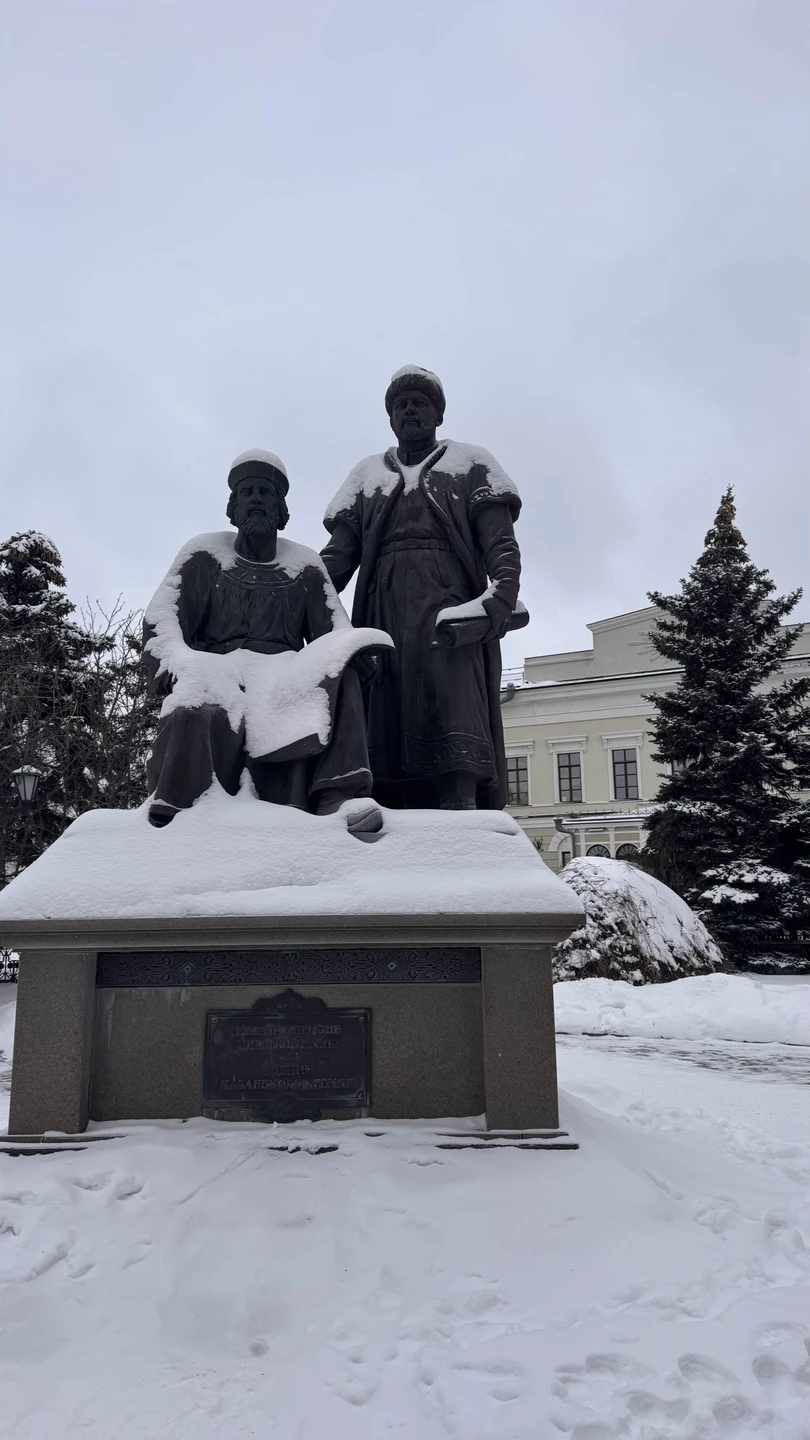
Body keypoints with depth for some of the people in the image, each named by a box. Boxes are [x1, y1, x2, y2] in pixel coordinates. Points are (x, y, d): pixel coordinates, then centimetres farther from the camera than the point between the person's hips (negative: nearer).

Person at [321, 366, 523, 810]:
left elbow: (502, 547, 5)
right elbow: (338, 554, 16)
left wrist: (500, 599, -16)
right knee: (383, 737, -10)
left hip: (450, 609, -2)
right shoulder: (367, 474, 27)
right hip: (382, 613, 3)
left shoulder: (470, 463, 19)